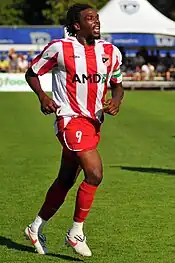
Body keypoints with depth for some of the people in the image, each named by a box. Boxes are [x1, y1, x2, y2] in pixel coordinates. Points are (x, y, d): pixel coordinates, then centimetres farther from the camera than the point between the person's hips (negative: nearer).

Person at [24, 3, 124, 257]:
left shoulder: (111, 52, 6)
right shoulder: (59, 48, -8)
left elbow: (117, 85, 18)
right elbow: (32, 73, 3)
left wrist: (116, 101, -4)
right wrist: (42, 96, -14)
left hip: (94, 122, 7)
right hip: (71, 119, -6)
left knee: (66, 181, 14)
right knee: (94, 174, -18)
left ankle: (37, 228, 31)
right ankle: (76, 233, -3)